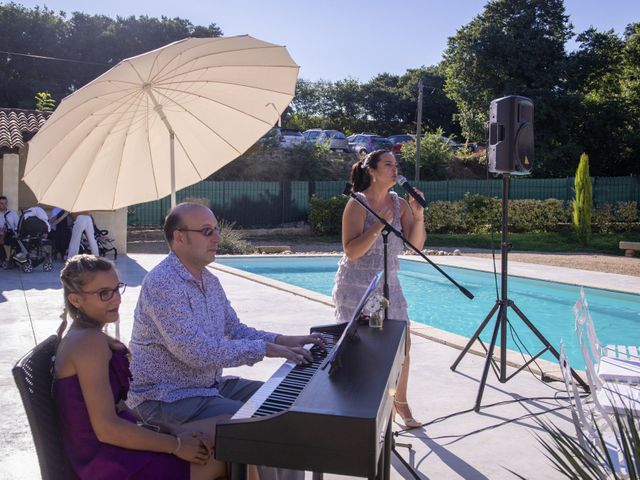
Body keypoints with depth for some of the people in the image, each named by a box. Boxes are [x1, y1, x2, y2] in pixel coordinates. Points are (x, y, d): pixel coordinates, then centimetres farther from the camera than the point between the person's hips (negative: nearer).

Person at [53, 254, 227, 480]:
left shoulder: (81, 336, 9)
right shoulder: (91, 343, -22)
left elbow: (112, 409, 9)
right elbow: (106, 428, -25)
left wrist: (173, 435, 3)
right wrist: (176, 445, -16)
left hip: (101, 450, 9)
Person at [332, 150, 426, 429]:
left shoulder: (400, 204, 3)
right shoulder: (357, 204, -12)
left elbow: (416, 244, -4)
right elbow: (351, 252, -19)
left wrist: (418, 216, -19)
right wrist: (378, 227, -28)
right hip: (356, 286, -5)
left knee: (402, 345, 7)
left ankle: (400, 403, 27)